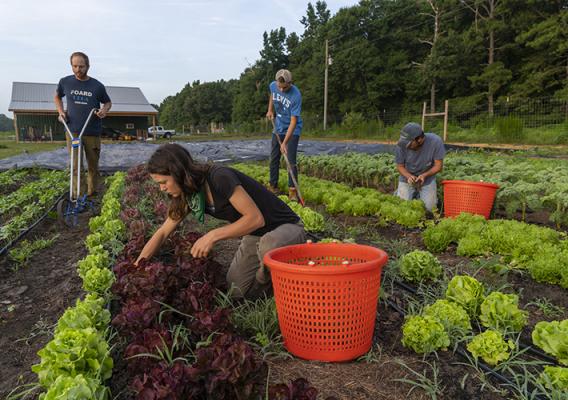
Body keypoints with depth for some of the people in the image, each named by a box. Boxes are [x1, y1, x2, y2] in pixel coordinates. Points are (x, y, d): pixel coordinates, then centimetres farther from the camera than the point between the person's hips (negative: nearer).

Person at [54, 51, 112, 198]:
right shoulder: (65, 82, 3)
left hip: (93, 132, 0)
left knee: (93, 165, 8)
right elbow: (57, 97, 22)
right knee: (75, 166, -3)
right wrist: (61, 111, 6)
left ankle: (92, 194, 23)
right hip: (72, 131, 0)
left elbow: (108, 102, 14)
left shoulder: (97, 86, -1)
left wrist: (104, 110, -8)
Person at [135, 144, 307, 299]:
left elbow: (256, 218, -29)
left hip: (285, 227, -6)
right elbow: (162, 233, 7)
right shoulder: (189, 194, -3)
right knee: (235, 292, -6)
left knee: (269, 246, -41)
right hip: (254, 235, 7)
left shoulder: (220, 178, -28)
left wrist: (213, 236, -30)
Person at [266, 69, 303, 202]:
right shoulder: (273, 85, -11)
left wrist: (285, 143, -34)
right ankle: (273, 186, 20)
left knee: (291, 160, -12)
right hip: (278, 128, 6)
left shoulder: (296, 95, -29)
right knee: (273, 158, 9)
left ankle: (292, 190, -6)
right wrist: (270, 110, 5)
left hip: (292, 130, -6)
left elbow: (293, 121, -30)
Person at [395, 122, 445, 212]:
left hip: (427, 179, 0)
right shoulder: (401, 145, -24)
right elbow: (400, 166, -10)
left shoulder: (435, 141, -25)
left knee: (429, 208, -6)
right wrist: (409, 176, -31)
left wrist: (424, 175, -33)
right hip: (407, 178, 0)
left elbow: (438, 165, -16)